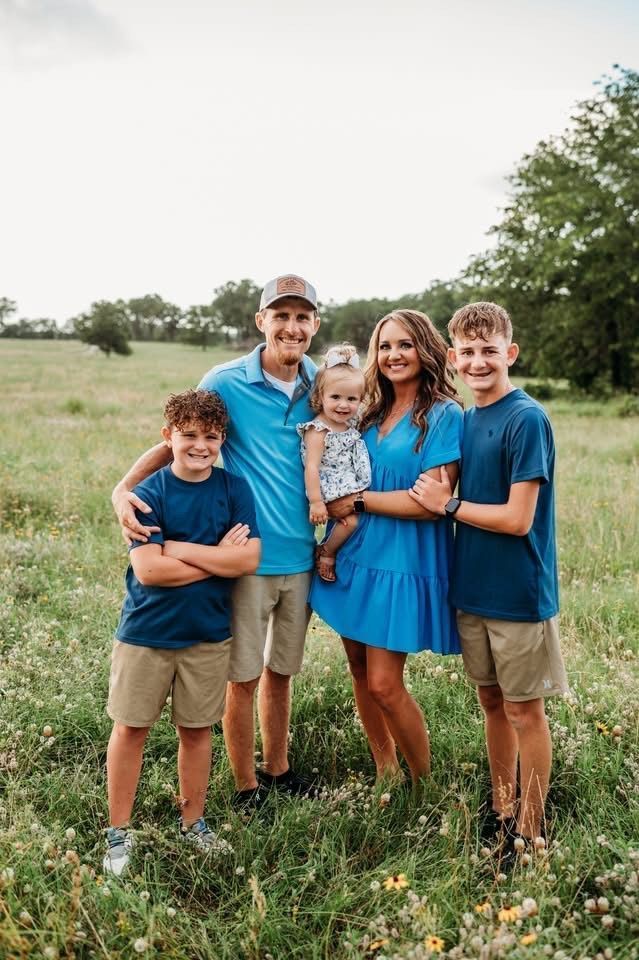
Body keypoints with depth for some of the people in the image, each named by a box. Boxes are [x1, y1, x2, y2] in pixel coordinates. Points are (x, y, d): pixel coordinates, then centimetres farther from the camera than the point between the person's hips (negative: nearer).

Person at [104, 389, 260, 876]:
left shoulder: (235, 489, -3)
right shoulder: (149, 493, -10)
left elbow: (249, 560, -14)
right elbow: (147, 570, -19)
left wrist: (178, 548, -17)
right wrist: (218, 557, -16)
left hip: (208, 634, 2)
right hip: (146, 632, -1)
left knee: (197, 729, 14)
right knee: (130, 728, 8)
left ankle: (194, 823, 34)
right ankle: (119, 833, 25)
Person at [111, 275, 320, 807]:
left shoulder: (320, 383, 2)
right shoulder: (225, 383, -10)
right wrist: (124, 488, -20)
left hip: (301, 556, 4)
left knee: (281, 670, 19)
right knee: (242, 678, 7)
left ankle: (277, 768, 38)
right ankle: (246, 786, 27)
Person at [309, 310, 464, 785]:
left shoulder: (444, 415, -10)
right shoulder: (372, 414, 11)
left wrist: (356, 501, -13)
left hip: (403, 565, -7)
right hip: (355, 557, 7)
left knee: (385, 684, -4)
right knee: (360, 670, 13)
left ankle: (424, 785, 21)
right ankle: (385, 772, 34)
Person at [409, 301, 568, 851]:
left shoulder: (527, 419, -16)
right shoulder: (465, 419, 7)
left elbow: (517, 518, -19)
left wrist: (448, 504, -13)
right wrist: (442, 494, -3)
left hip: (518, 593, -7)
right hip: (472, 587, 7)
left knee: (524, 708, 7)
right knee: (491, 701, 18)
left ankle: (530, 830, 24)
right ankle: (501, 810, 35)